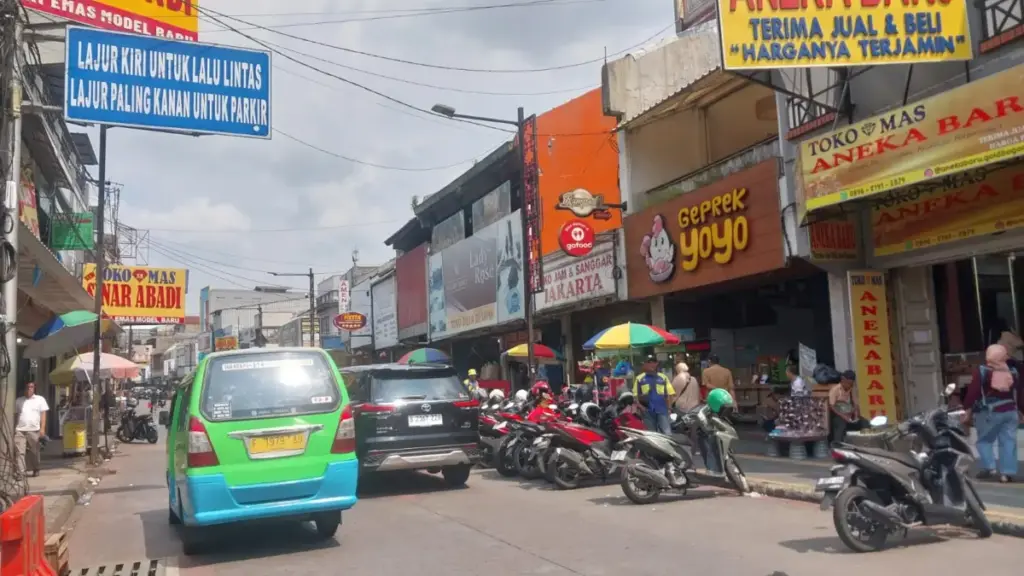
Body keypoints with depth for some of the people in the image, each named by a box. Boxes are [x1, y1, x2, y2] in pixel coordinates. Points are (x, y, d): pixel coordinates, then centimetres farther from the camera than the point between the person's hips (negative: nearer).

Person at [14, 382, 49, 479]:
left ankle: (36, 469, 24)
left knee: (34, 452, 8)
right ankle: (21, 472, -6)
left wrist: (42, 428, -6)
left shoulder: (40, 399, 6)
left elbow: (43, 415, 2)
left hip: (34, 430, -1)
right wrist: (14, 429, 10)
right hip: (20, 430, 1)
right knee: (20, 452, -6)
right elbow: (15, 415, 15)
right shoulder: (19, 401, 13)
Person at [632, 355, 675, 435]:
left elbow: (671, 394, 9)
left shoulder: (663, 378, 8)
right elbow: (635, 395, 6)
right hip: (647, 412, 0)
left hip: (662, 411, 0)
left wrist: (668, 406, -3)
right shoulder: (639, 379, 6)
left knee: (667, 434, -9)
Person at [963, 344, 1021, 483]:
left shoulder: (981, 371, -9)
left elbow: (972, 392, -11)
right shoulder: (1013, 372, 5)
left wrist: (968, 409, -3)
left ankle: (989, 467, -4)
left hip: (988, 413, -4)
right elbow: (1019, 394, 13)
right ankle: (1007, 472, 2)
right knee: (1008, 441, 5)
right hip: (1010, 411, 4)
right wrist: (1020, 411, 23)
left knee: (984, 440, 9)